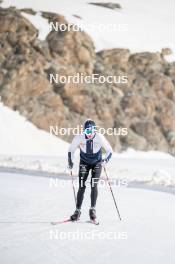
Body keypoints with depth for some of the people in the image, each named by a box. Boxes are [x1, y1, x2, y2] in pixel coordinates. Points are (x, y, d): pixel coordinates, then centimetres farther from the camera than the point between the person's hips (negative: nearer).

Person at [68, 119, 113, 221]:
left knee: (94, 186, -14)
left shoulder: (100, 137, -23)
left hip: (97, 163, -1)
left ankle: (93, 209, -2)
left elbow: (109, 151, -13)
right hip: (84, 163, 1)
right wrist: (70, 161, -12)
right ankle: (78, 211, -2)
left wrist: (105, 160, -30)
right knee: (82, 187, -8)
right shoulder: (79, 138, -19)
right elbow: (71, 150, -2)